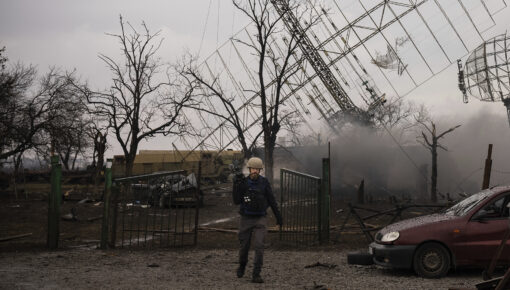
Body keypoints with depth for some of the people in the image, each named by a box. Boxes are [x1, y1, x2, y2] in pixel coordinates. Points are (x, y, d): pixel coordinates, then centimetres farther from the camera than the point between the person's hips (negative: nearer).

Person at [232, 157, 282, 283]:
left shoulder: (264, 182, -3)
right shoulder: (243, 182, -2)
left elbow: (271, 200, 4)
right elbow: (237, 201, -8)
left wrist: (278, 216, 8)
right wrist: (236, 186, -19)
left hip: (260, 220, -1)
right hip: (246, 219, 1)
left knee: (259, 246, -15)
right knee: (244, 246, 11)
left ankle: (256, 275, -10)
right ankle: (242, 265, 40)